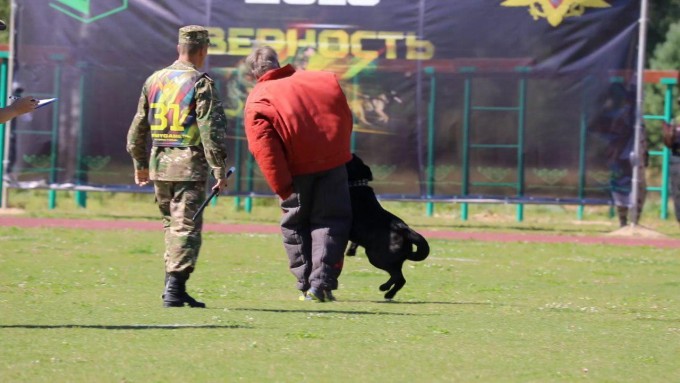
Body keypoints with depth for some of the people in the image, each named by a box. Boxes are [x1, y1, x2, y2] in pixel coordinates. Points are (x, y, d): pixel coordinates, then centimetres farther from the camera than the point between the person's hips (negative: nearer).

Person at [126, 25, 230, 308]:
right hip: (189, 166, -6)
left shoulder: (154, 81, 11)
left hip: (159, 164, 6)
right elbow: (211, 130, -14)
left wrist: (140, 164, 26)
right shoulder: (200, 83, -7)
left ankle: (174, 287, 17)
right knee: (186, 227, -4)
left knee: (171, 225, 17)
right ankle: (174, 289, -12)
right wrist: (219, 169, -11)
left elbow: (138, 128, 17)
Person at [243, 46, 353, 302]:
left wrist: (282, 188, -13)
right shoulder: (325, 81, 9)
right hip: (333, 163, 2)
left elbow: (263, 147, -12)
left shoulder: (258, 100, -2)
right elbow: (346, 120, 14)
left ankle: (306, 285, 16)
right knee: (330, 222, 7)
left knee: (294, 225, 16)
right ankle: (322, 283, -6)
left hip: (296, 169, -2)